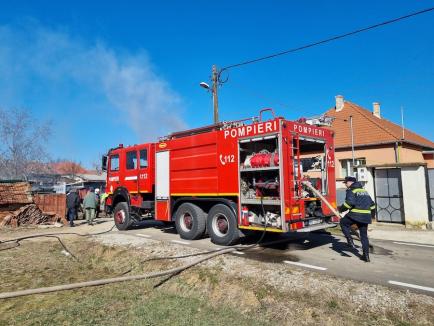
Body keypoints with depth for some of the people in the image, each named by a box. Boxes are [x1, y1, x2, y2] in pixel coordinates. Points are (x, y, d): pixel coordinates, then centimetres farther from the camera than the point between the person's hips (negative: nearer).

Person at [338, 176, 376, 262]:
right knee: (364, 235, 13)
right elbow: (372, 204, 25)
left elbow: (350, 202, -21)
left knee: (343, 222, 16)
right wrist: (370, 214, 33)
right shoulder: (364, 191, 23)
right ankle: (366, 256, 13)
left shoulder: (351, 190, -4)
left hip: (355, 215, -7)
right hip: (366, 216, 7)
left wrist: (341, 209, -8)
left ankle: (350, 240, 2)